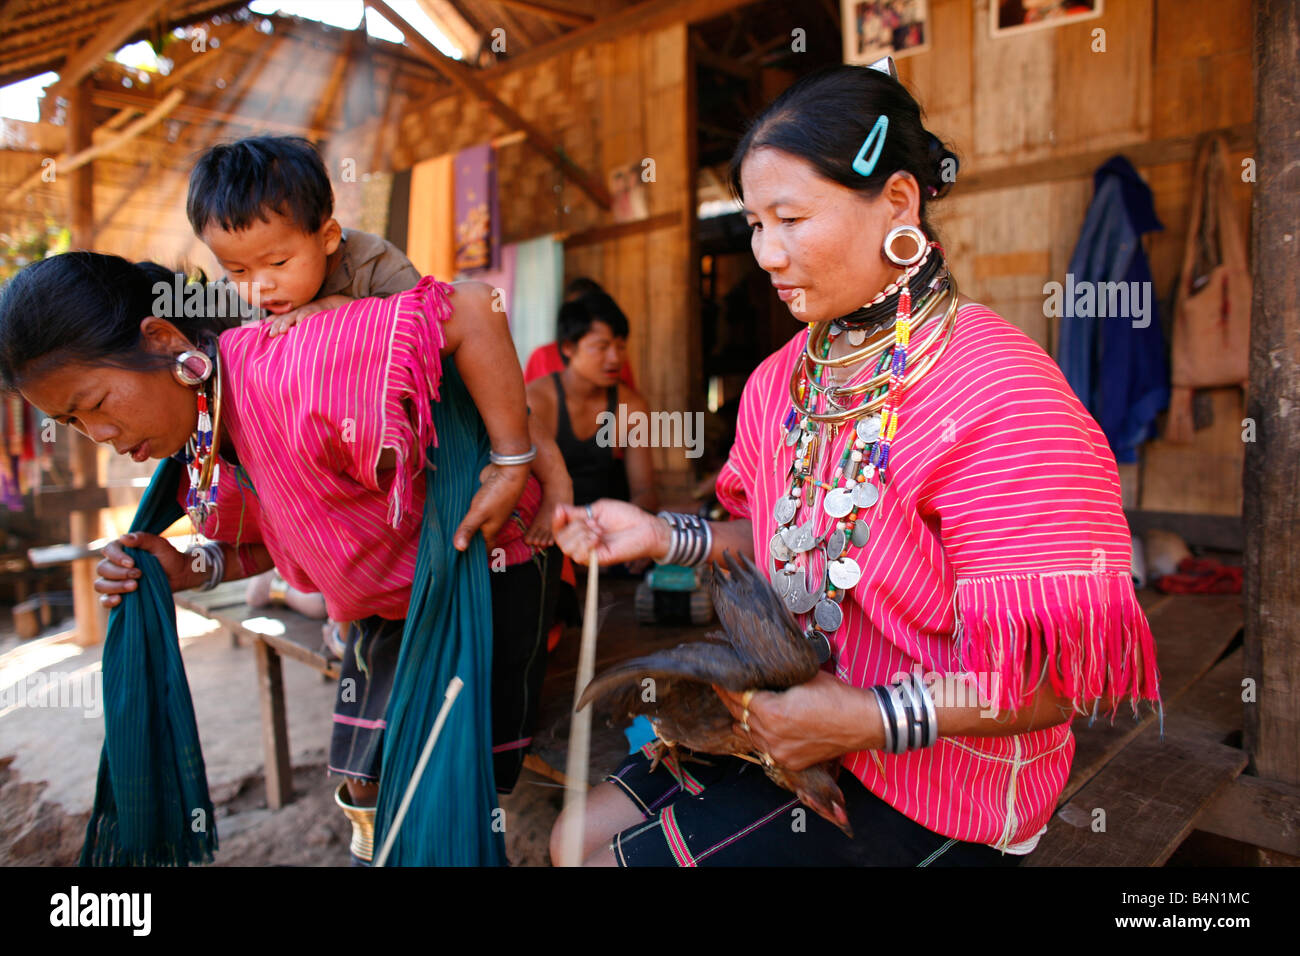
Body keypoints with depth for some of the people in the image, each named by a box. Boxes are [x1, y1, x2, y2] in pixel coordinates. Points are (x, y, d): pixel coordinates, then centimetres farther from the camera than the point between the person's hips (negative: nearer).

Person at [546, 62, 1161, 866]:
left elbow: (1063, 671, -23)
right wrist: (665, 537, 0)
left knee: (618, 859, -6)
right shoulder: (782, 378, 2)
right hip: (787, 711, 7)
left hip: (932, 796, -7)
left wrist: (871, 719, -27)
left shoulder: (999, 394, -24)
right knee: (582, 835, 8)